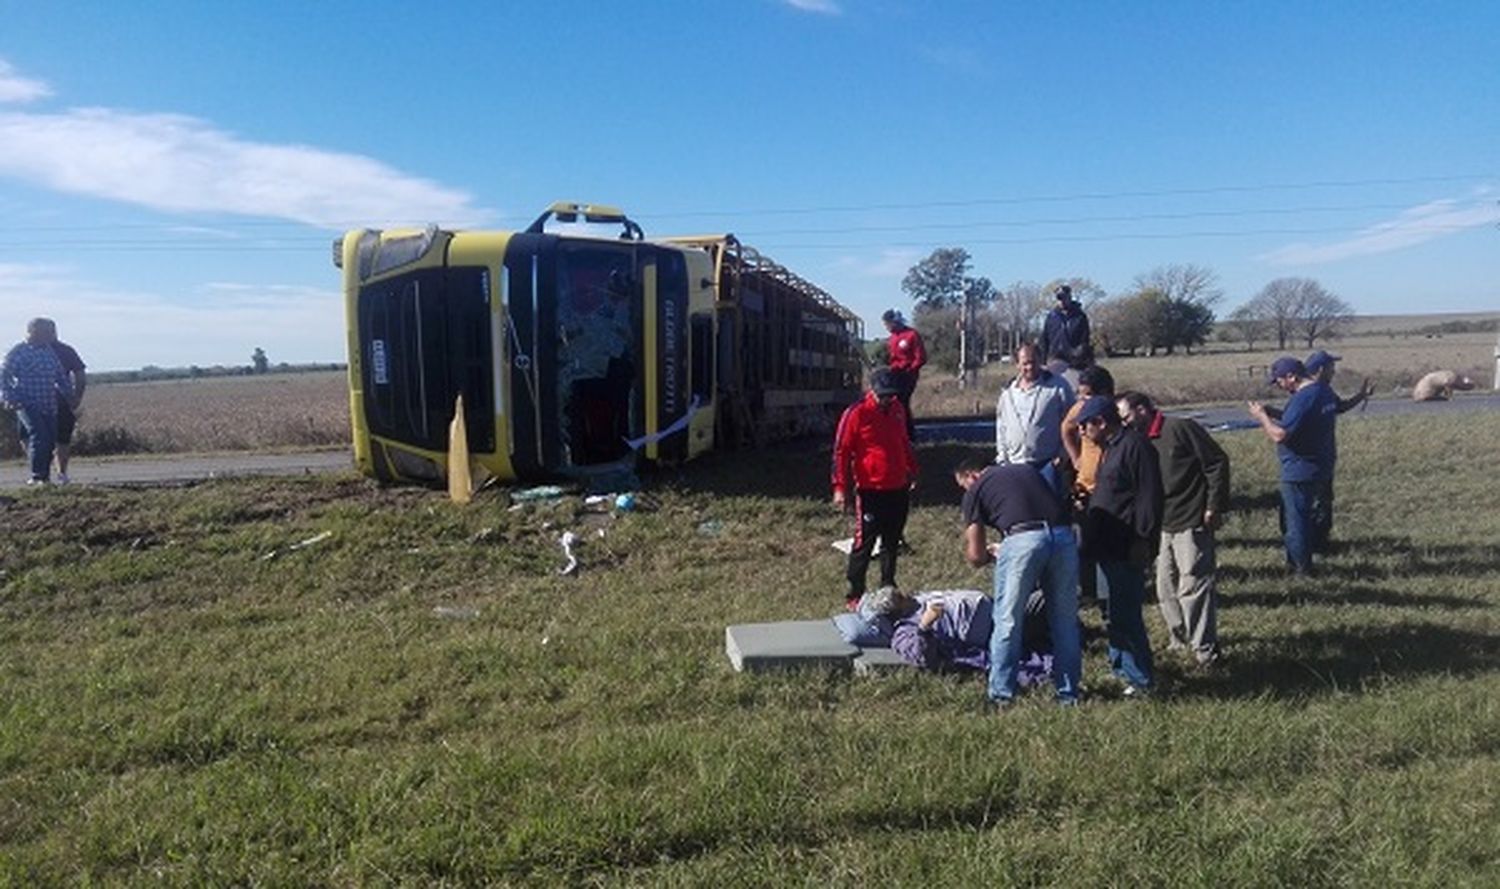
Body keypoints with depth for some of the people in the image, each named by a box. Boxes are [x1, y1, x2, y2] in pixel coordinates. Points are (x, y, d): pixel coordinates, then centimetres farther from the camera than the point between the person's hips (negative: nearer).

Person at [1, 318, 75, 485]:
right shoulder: (18, 352, -3)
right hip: (28, 405, -5)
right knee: (39, 436, -17)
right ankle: (37, 476, -10)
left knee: (50, 440, 3)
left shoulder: (49, 351, 13)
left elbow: (61, 375, 22)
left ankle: (45, 476, 14)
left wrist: (68, 393, 17)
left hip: (49, 406, 5)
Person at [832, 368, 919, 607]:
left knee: (892, 542, 15)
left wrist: (912, 471, 26)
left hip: (898, 489, 7)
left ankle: (888, 588, 27)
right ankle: (855, 595, 8)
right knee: (864, 543, -2)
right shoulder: (856, 413, -12)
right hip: (870, 490, -6)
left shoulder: (898, 410, 8)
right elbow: (841, 451, -11)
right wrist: (840, 487, -15)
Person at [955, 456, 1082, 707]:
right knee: (1065, 620, 18)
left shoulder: (976, 490, 17)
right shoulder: (1028, 470, 31)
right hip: (1063, 536, 5)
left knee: (1008, 620, 11)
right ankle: (1068, 693, 28)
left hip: (1022, 540, -4)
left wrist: (991, 555, 35)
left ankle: (1001, 694, 20)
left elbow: (976, 556, 12)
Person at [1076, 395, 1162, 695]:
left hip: (1126, 550, -10)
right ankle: (1120, 667, 31)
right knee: (1115, 612, 18)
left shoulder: (1135, 445, -15)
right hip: (1109, 547, 10)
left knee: (1125, 615, -5)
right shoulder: (1111, 448, 17)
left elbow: (1149, 496, -19)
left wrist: (1143, 541, -21)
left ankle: (1140, 679, 5)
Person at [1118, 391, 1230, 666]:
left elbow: (1217, 462, -12)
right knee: (1166, 589, 14)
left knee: (1193, 587, -5)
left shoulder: (1180, 428, -11)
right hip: (1162, 527, 8)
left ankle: (1205, 649, 5)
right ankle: (1179, 639, 28)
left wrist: (1215, 506, -13)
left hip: (1191, 524, -8)